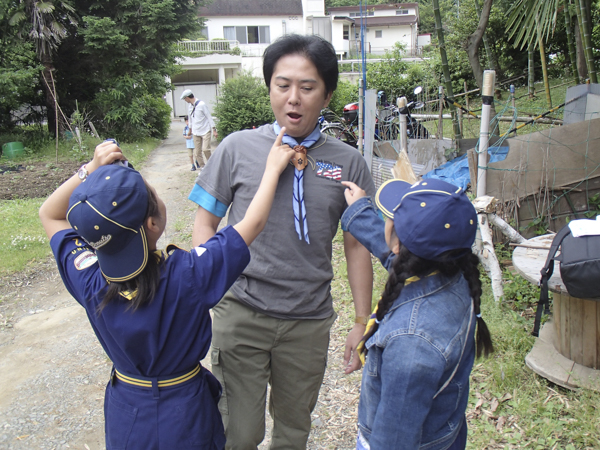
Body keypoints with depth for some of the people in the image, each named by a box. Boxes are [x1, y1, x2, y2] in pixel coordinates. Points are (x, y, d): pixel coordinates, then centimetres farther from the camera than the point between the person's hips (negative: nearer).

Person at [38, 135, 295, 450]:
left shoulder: (89, 281, -22)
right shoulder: (187, 276, -32)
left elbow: (49, 215, -4)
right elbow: (253, 223, -21)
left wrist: (90, 170, -16)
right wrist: (273, 167, -9)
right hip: (185, 416, -3)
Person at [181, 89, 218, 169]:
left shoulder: (202, 104, -12)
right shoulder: (189, 106, 7)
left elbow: (209, 117, -9)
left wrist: (214, 130, -10)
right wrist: (190, 129, 29)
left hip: (205, 131, -6)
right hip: (196, 132, 6)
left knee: (205, 149, -17)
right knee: (197, 152, 3)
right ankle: (202, 167, 15)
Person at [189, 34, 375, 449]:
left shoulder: (348, 163, -1)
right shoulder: (238, 148, -3)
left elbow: (357, 246, 4)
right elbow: (206, 221, 3)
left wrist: (362, 323, 4)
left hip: (310, 321, 2)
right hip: (241, 312, -1)